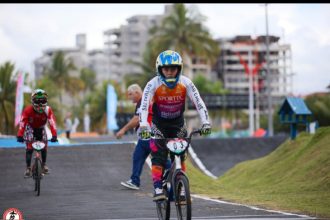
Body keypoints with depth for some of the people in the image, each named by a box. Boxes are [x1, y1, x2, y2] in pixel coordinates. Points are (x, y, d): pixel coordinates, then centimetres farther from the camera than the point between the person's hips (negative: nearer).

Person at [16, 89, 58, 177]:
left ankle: (44, 165, 21)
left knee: (44, 147, -3)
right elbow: (22, 123, -38)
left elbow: (52, 123, -35)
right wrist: (20, 135, -49)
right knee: (29, 148, -15)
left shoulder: (48, 110, -27)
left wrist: (54, 135, -47)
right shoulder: (28, 110, -31)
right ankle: (28, 168, -8)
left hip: (41, 129, 2)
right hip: (30, 129, -2)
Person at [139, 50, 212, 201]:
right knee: (158, 156, -15)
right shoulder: (153, 84, -22)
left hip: (178, 124, 2)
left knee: (180, 157, -2)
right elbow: (144, 106, -31)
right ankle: (158, 188, -13)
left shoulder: (185, 83, -18)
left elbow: (199, 103, -21)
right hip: (159, 125, -2)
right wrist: (143, 126, -45)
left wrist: (205, 123, -33)